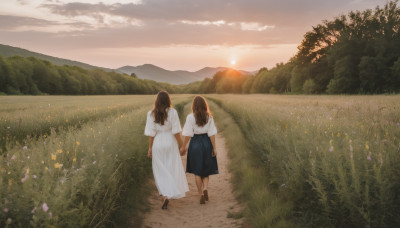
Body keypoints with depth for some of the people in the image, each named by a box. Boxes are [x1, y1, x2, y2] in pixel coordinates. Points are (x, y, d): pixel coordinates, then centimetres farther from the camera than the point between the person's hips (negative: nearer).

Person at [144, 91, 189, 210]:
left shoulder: (151, 114, -5)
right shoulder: (172, 112, -11)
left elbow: (151, 133, -4)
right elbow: (176, 132, -11)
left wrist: (150, 148, 4)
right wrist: (181, 144, -1)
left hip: (157, 144, 2)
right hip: (170, 143, -2)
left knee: (160, 170, 13)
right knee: (173, 169, 10)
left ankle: (165, 194, 7)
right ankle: (168, 194, 6)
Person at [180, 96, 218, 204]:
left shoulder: (190, 117, -11)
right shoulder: (209, 117, -4)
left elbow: (188, 134, -11)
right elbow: (212, 134, -5)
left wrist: (183, 147, -1)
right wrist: (214, 148, 0)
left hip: (195, 143, -2)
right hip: (207, 143, 2)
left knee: (197, 172, 10)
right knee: (206, 169, 17)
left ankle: (201, 195, 11)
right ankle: (205, 188, -4)